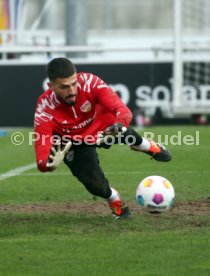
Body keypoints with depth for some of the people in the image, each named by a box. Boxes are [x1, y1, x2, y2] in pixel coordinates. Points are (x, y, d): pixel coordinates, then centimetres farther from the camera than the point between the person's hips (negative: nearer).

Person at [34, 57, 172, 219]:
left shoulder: (89, 82, -33)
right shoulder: (44, 110, -34)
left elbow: (123, 110, -39)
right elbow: (42, 157, -39)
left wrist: (119, 125, -63)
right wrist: (49, 164, -63)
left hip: (102, 126, 3)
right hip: (76, 147, -3)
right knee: (96, 185, -23)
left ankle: (147, 147, 9)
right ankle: (114, 199, 15)